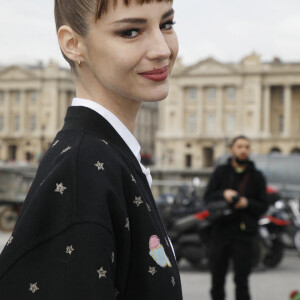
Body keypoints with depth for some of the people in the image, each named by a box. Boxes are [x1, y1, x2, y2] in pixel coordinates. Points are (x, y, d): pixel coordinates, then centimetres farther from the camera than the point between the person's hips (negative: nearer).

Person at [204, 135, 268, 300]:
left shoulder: (256, 176, 9)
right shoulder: (221, 172, 11)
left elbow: (263, 206, 5)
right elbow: (207, 197, 3)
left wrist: (247, 203, -14)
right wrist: (223, 194, -16)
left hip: (243, 232, -1)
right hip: (220, 231, 1)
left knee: (241, 279, -3)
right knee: (217, 276, 7)